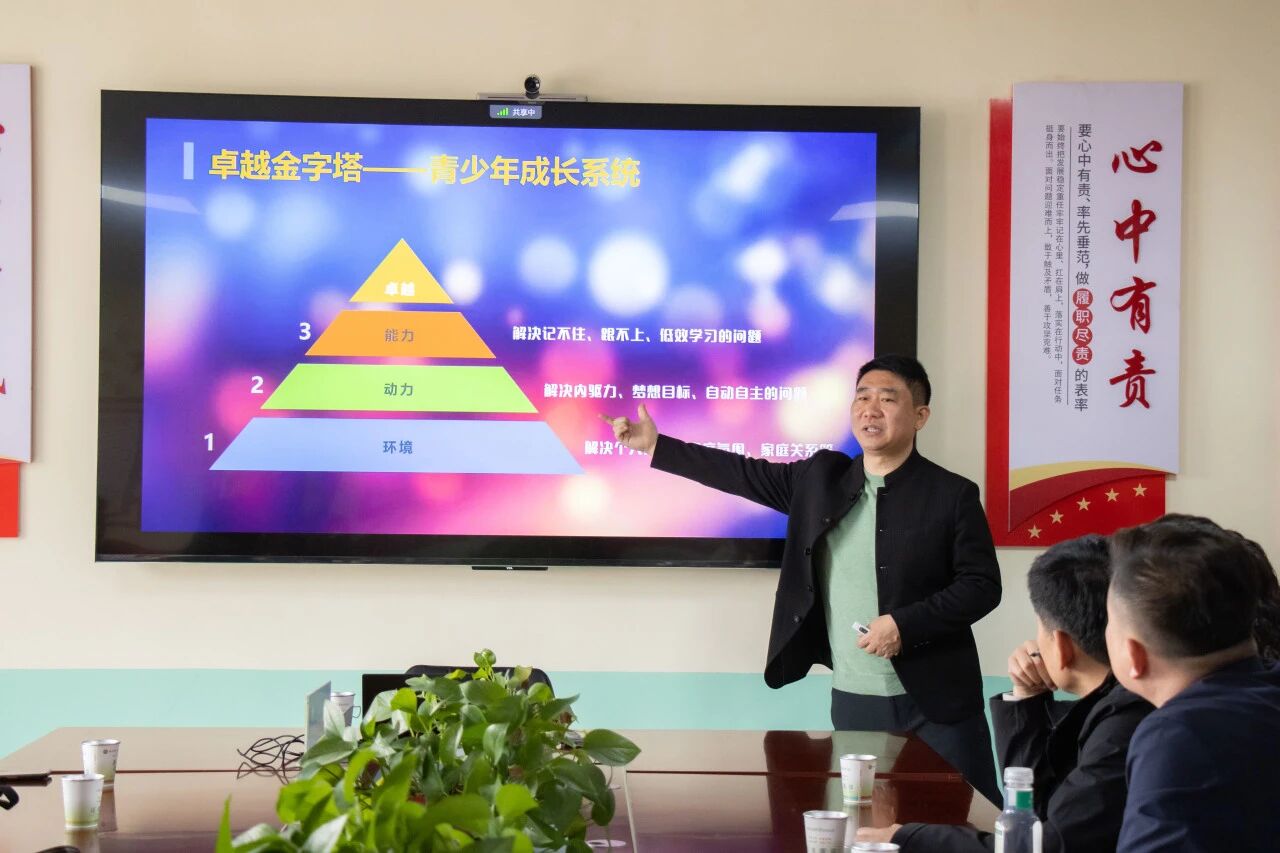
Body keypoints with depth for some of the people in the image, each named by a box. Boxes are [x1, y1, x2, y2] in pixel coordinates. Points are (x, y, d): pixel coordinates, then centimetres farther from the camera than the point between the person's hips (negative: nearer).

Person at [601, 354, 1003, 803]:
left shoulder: (952, 495, -6)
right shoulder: (821, 477, 6)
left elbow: (982, 585, -7)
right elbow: (744, 474, 11)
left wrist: (904, 624, -18)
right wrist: (655, 445, 9)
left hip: (935, 703, -3)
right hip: (852, 701, 4)